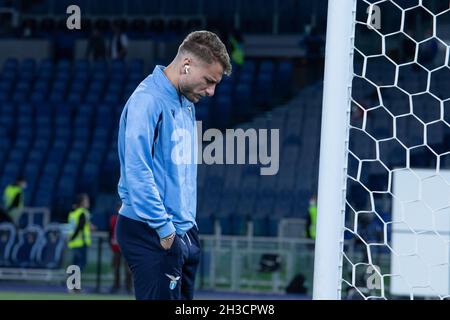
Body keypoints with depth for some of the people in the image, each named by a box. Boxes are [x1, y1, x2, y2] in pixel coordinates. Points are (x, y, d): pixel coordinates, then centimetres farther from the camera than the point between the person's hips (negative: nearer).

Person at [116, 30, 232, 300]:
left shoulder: (186, 103, 16)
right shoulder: (148, 100, -14)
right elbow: (137, 171, -21)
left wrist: (188, 224, 13)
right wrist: (164, 228, -19)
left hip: (184, 232, 9)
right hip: (152, 235, -9)